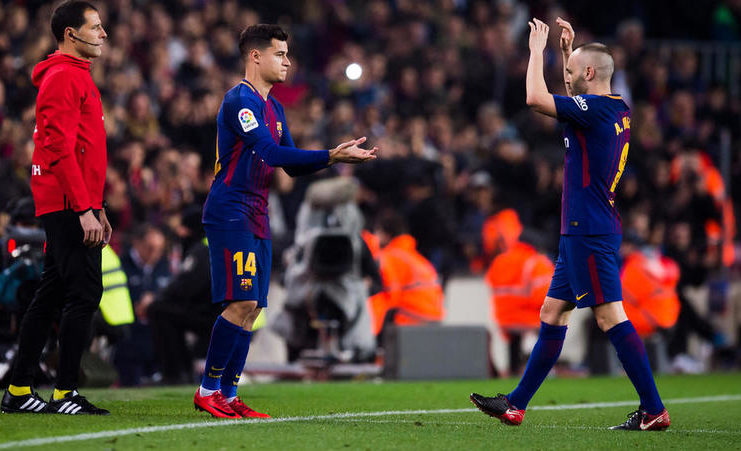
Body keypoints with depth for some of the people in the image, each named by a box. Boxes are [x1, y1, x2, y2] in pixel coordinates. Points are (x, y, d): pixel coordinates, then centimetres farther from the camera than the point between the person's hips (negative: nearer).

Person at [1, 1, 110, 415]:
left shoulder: (77, 76, 21)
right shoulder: (63, 77, -12)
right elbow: (61, 150, -19)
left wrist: (97, 206, 22)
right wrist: (85, 209, -22)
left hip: (74, 206, 10)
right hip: (69, 205, -10)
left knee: (52, 295, 11)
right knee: (84, 293, -11)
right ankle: (65, 394, -9)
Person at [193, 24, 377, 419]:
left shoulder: (272, 107, 18)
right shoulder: (239, 100, -12)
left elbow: (291, 165, 20)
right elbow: (271, 153, -23)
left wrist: (334, 156, 4)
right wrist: (331, 156, -25)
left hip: (256, 220, 9)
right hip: (230, 214, -9)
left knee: (251, 309, 6)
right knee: (242, 302, -14)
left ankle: (228, 396, 9)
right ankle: (207, 390, -6)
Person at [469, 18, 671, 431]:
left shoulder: (596, 109, -15)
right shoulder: (618, 110, 13)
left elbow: (536, 97, -21)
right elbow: (576, 98, 36)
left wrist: (538, 48, -7)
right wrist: (569, 48, 29)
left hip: (589, 232, -10)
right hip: (583, 231, 10)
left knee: (611, 316, -10)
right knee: (553, 313, 12)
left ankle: (654, 410, -10)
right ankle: (516, 405, 17)